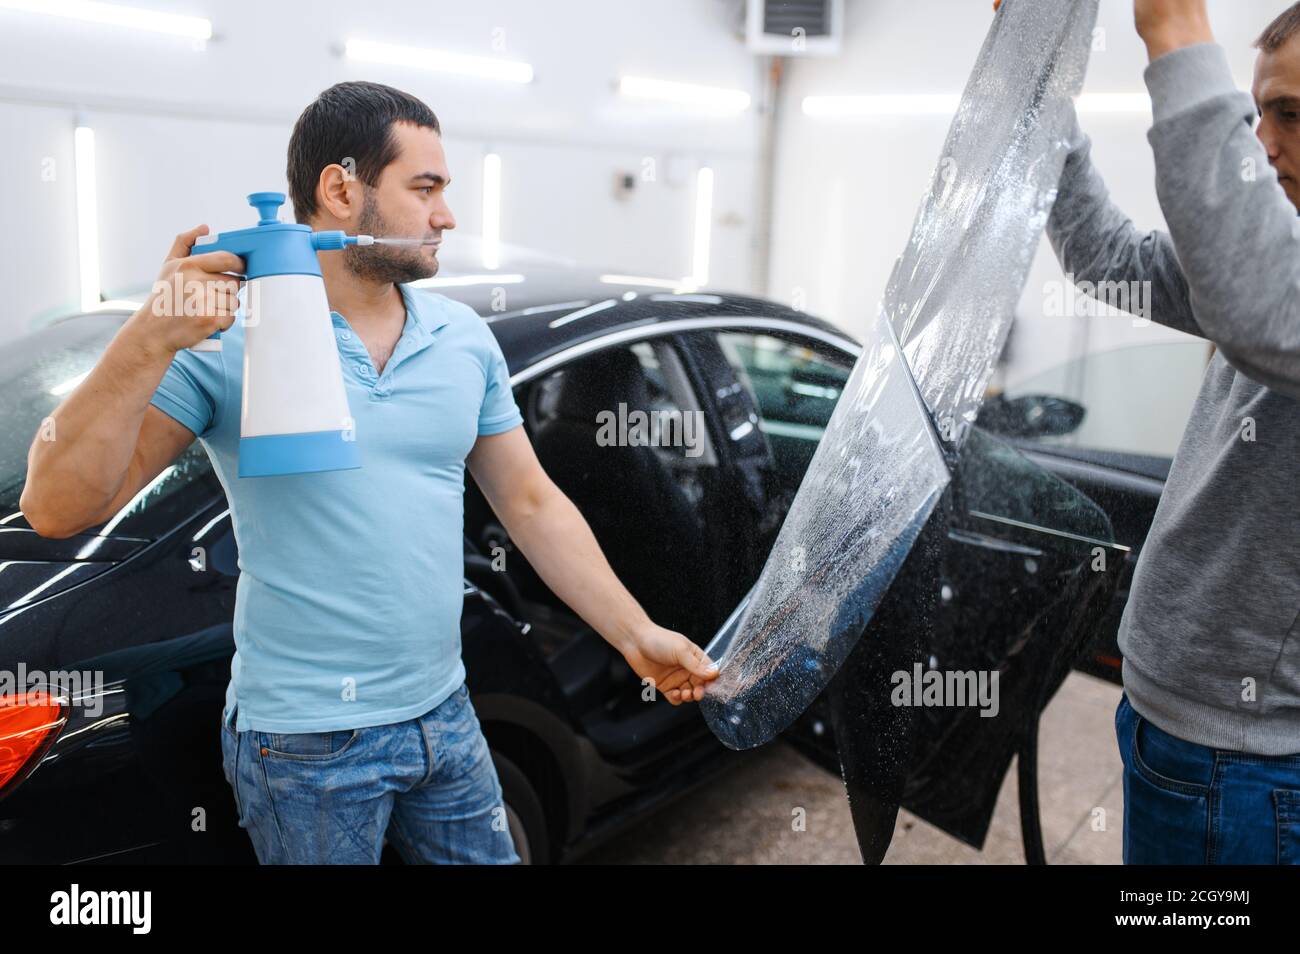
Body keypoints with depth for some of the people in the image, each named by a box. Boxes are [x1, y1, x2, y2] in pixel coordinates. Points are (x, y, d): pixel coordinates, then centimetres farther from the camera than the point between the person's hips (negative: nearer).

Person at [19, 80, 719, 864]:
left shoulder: (466, 337, 3)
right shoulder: (228, 336, -12)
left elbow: (532, 504, 8)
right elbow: (57, 508, -16)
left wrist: (636, 634, 2)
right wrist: (151, 341, -29)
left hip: (445, 715, 5)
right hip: (306, 740, -5)